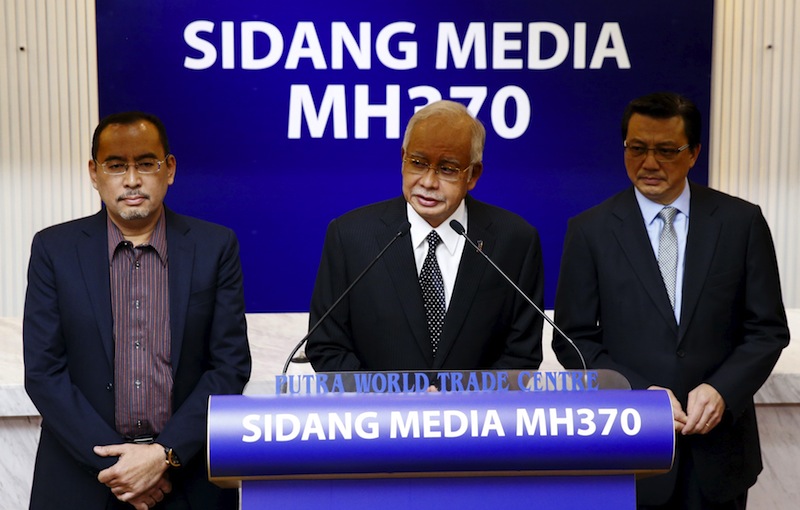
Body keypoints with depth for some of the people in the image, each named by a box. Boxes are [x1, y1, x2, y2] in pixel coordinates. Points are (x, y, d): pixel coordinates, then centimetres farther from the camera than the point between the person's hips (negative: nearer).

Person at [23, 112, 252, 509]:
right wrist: (112, 460, -13)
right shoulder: (54, 248, -1)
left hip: (190, 478, 0)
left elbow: (231, 365, -5)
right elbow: (43, 371, -5)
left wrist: (165, 454, -14)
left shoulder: (215, 246, -2)